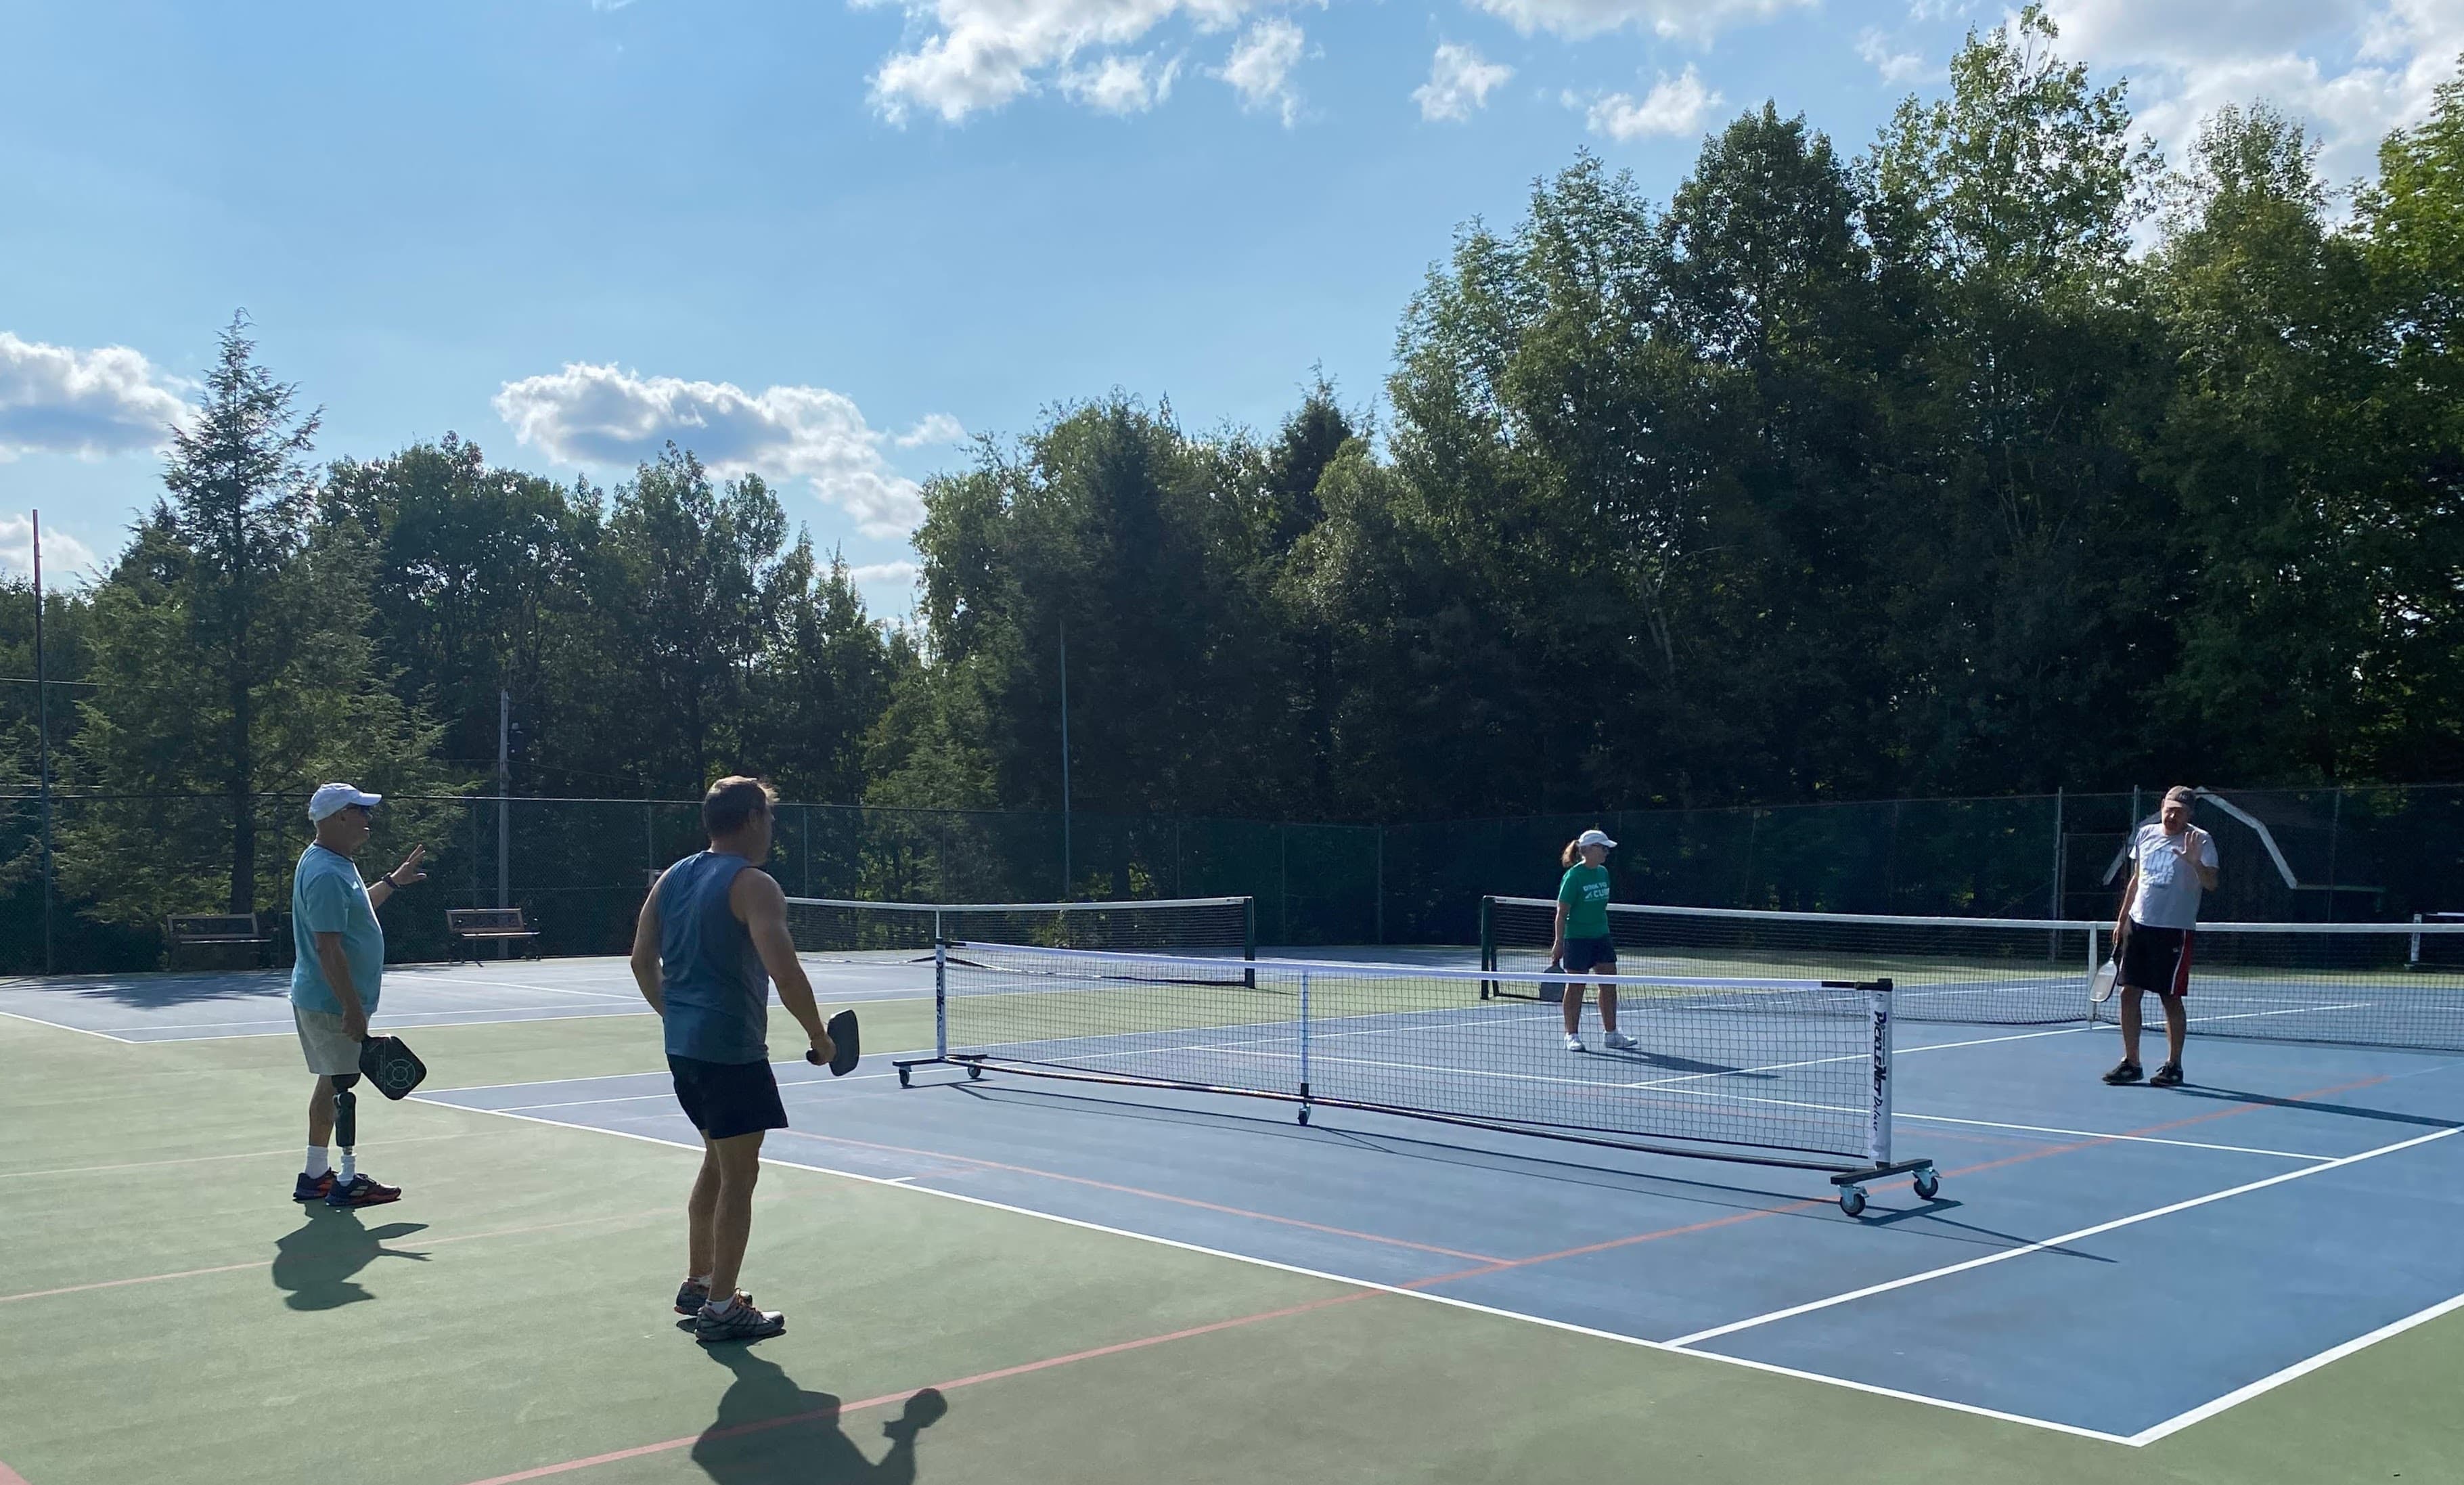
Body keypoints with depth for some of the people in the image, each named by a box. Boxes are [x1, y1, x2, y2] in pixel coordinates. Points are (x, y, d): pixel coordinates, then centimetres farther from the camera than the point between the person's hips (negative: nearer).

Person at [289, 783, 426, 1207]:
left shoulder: (335, 864, 12)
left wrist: (393, 882, 29)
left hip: (318, 1000, 11)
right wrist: (352, 1009, -24)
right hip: (332, 1003, -11)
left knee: (332, 1083, 15)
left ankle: (314, 1176, 22)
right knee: (343, 1086, -4)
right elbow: (328, 948, -25)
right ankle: (347, 1182, 2)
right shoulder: (327, 874, -21)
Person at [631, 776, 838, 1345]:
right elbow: (785, 972, -24)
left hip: (683, 1047, 9)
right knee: (739, 1178, 1)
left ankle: (697, 1284, 32)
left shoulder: (673, 878, 10)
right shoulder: (753, 885, -15)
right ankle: (720, 1310, 6)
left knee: (718, 1163, 23)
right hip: (732, 1052, -9)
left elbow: (642, 961, 14)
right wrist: (819, 1036, -12)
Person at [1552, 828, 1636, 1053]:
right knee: (1575, 986, 1)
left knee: (1609, 984, 6)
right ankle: (1572, 1035, 11)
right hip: (1577, 939, -7)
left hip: (1601, 936, 7)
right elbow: (1562, 912, -13)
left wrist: (1603, 929, 19)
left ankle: (1611, 1034, 15)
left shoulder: (1603, 873, 7)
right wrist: (1558, 942, -16)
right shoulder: (1573, 876, -14)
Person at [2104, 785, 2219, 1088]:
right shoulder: (2145, 834, 10)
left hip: (2174, 930, -5)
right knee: (2129, 992, 4)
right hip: (2138, 924, 5)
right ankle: (2131, 1063, 13)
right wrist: (2122, 918, 18)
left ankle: (2173, 1066, 11)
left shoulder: (2200, 840, -6)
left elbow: (2211, 884, -14)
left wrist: (2196, 863, -33)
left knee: (2171, 997, 0)